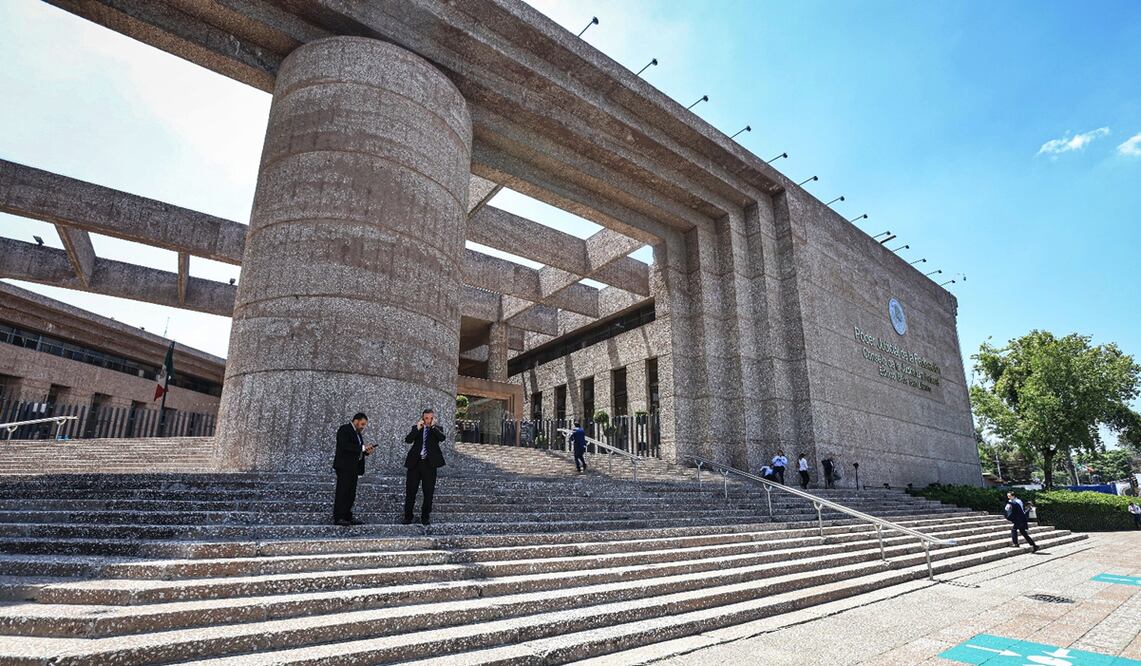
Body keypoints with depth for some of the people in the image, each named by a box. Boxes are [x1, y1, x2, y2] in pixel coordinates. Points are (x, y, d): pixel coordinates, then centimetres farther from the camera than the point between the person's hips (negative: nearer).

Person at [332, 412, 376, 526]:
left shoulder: (357, 433, 19)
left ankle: (348, 517, 12)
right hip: (344, 466, -9)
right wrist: (362, 447, -21)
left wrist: (366, 451, 1)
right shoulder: (344, 429, -8)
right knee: (342, 492, -6)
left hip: (353, 468, 9)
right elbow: (345, 446, -21)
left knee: (351, 494, 8)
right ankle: (338, 518, -2)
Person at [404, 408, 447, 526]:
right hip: (415, 463, 1)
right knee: (410, 492, 6)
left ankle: (425, 517, 18)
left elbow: (442, 438, -13)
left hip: (429, 464, 0)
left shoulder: (437, 429, 7)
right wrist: (417, 429, -14)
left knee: (428, 493, 5)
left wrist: (433, 426, -14)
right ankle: (408, 517, 19)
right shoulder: (416, 428, 9)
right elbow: (407, 440, -7)